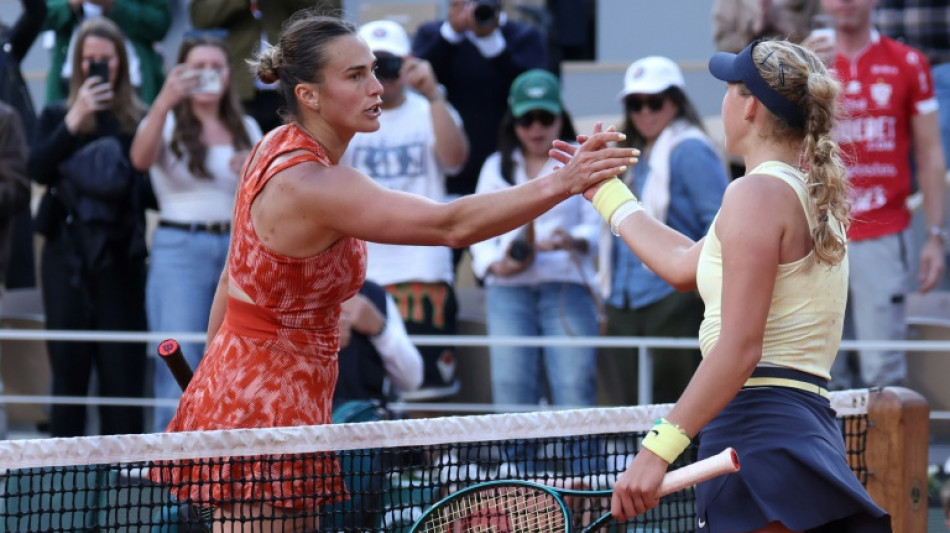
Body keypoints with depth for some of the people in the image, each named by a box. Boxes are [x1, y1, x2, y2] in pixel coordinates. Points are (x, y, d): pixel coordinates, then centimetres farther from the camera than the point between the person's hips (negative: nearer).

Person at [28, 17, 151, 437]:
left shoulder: (139, 120, 4)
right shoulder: (57, 115, 8)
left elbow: (154, 184, -4)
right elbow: (37, 169, -6)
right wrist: (75, 119, -13)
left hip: (121, 256, -1)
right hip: (68, 256, 1)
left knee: (123, 369, -2)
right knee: (68, 367, 3)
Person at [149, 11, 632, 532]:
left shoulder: (273, 148, 5)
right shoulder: (314, 185, -25)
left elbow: (232, 279, 15)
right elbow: (452, 225, -33)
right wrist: (563, 182, -39)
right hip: (264, 412, -10)